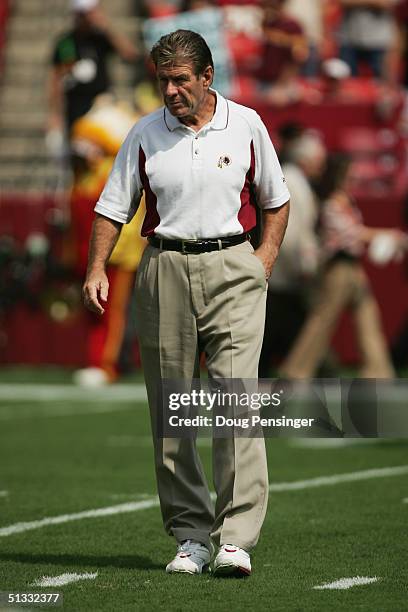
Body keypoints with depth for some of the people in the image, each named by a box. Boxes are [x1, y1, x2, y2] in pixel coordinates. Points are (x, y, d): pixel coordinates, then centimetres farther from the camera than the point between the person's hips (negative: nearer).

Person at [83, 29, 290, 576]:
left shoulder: (246, 125, 5)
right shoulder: (145, 134, 6)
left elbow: (275, 199, 17)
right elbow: (113, 208, 8)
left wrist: (267, 254, 4)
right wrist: (97, 269, -5)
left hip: (233, 269, -2)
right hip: (164, 272, 2)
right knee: (169, 407, 2)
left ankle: (236, 539, -17)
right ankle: (191, 535, 12)